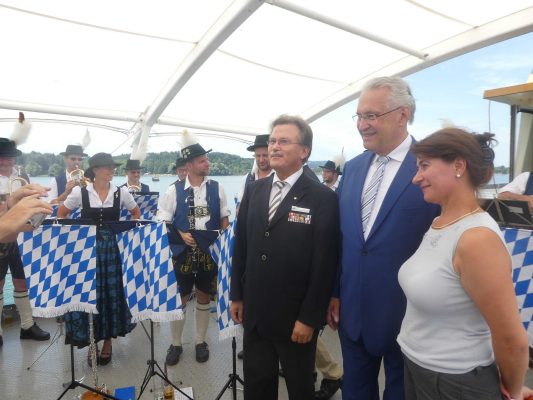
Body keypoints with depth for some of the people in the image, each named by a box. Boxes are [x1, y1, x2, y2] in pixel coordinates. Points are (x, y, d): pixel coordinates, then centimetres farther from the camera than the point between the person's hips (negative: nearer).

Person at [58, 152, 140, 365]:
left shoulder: (121, 192, -1)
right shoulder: (80, 192, -4)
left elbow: (136, 213, 13)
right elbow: (61, 214, 10)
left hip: (113, 248, 1)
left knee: (112, 293, 6)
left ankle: (107, 341, 24)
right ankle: (91, 341, 19)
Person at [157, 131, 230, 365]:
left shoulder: (217, 188, -1)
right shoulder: (174, 191, -6)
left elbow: (224, 219, 6)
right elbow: (163, 222, -3)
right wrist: (181, 235, -17)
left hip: (210, 252, 2)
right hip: (183, 253, -1)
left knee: (204, 297, 14)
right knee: (179, 299, 10)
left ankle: (200, 342, 32)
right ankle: (175, 344, 30)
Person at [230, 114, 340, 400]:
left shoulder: (323, 198, -14)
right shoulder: (254, 191, 3)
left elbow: (324, 264, -14)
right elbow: (240, 246, 7)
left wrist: (309, 318, -13)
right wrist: (237, 295, 8)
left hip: (295, 317, -4)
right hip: (255, 313, 4)